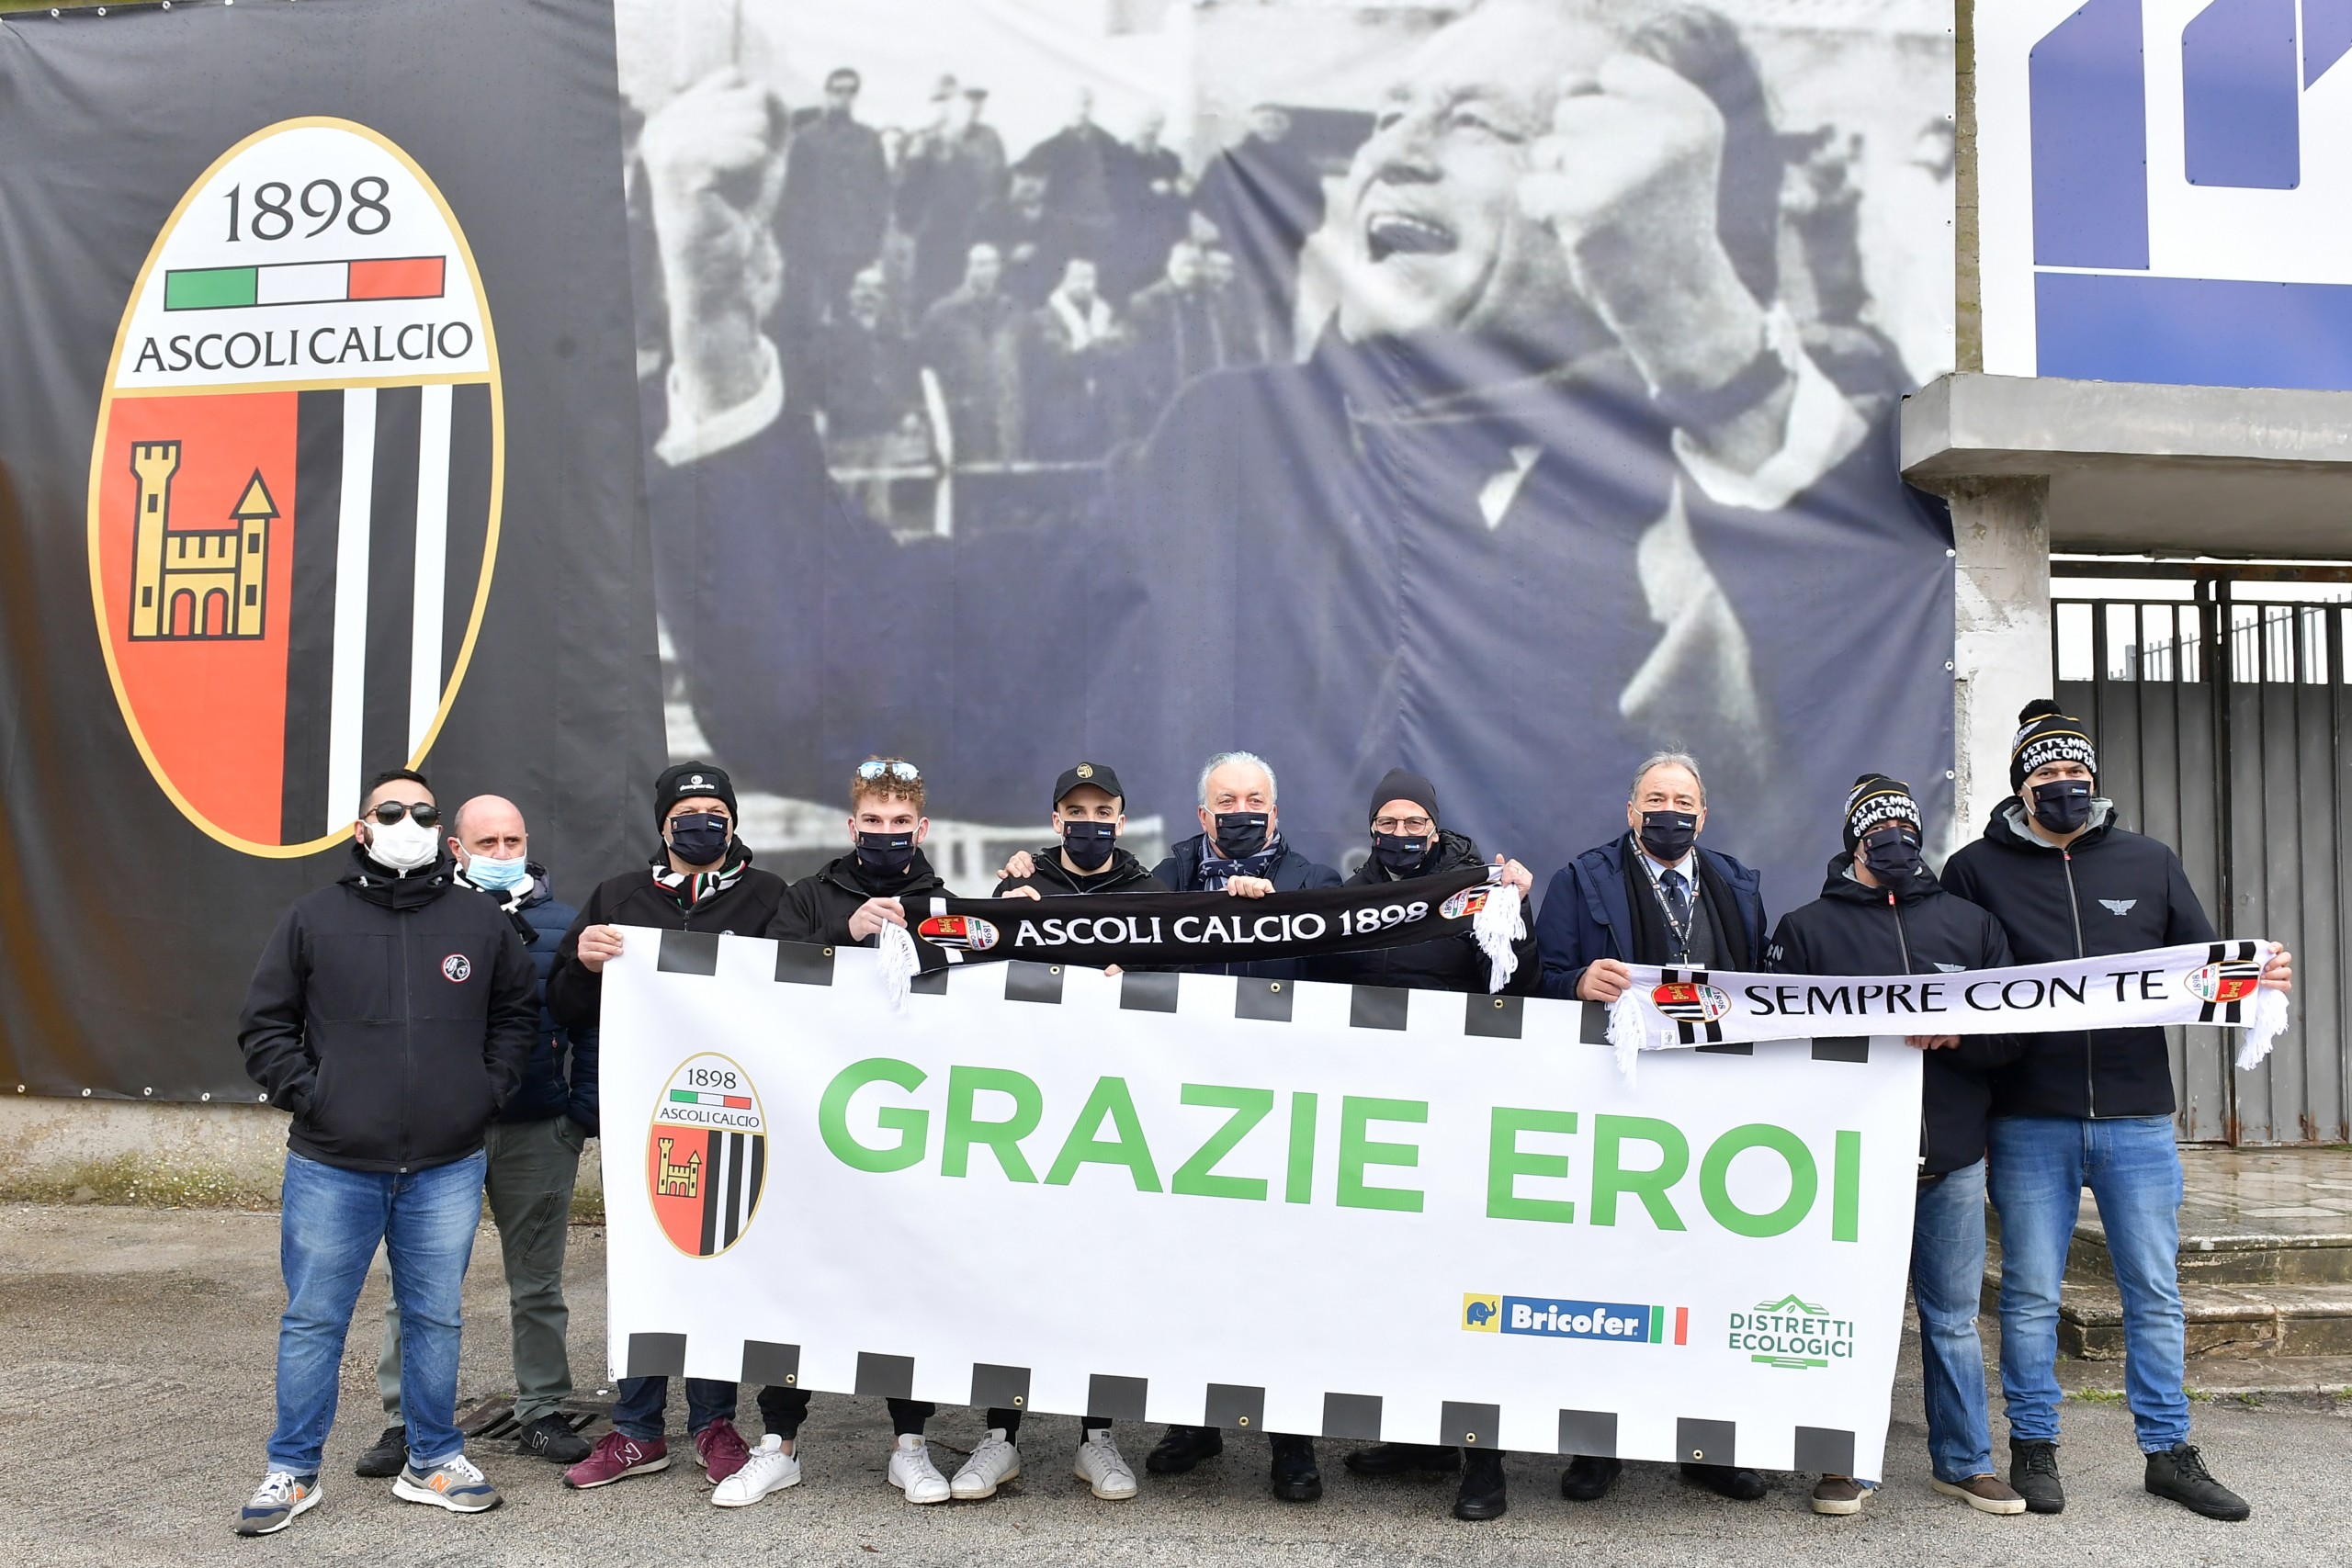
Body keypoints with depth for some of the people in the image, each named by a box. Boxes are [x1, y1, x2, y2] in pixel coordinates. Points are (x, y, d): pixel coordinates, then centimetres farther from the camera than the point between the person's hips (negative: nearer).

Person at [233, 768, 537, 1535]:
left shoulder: (481, 921, 4)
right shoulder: (314, 917, 1)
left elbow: (518, 1011, 15)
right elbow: (264, 1024, 6)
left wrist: (488, 1089, 5)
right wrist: (304, 1092, -5)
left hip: (446, 1169, 1)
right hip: (331, 1166, -1)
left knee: (435, 1319, 11)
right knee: (313, 1321, 9)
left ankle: (434, 1461, 25)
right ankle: (293, 1471, 24)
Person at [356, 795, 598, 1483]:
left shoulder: (560, 923, 5)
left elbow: (589, 1026, 5)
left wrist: (584, 1113, -2)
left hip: (537, 1134, 1)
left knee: (538, 1284, 11)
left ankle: (542, 1413, 23)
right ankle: (405, 1421, 18)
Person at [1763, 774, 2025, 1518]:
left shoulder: (1970, 923, 12)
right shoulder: (1807, 927, 4)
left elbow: (2013, 1032, 5)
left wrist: (1958, 1036, -14)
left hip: (1952, 1155, 3)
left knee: (1953, 1317, 12)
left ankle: (1965, 1461, 25)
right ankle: (1843, 1463, 17)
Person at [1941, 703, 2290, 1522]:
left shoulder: (2149, 862, 10)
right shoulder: (1977, 869, 2)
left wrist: (2255, 978, -11)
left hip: (2137, 1116, 2)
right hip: (2028, 1123, -2)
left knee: (2156, 1291, 11)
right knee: (2030, 1294, 6)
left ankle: (2170, 1452, 24)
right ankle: (2033, 1449, 19)